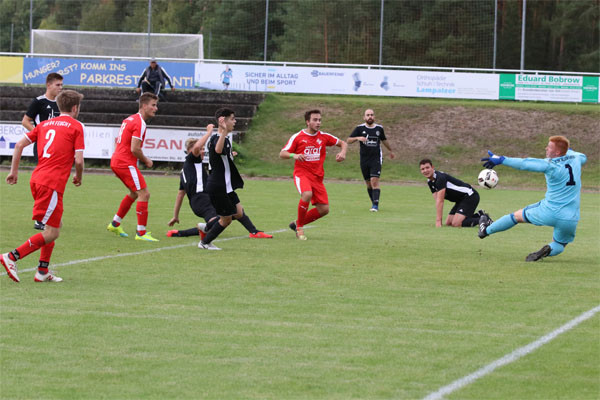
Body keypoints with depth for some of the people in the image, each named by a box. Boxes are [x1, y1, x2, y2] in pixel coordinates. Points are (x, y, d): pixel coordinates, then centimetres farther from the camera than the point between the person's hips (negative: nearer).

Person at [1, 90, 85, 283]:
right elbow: (79, 160, -7)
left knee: (55, 225, 20)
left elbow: (19, 145, 11)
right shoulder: (76, 126, 0)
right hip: (53, 184, -8)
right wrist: (78, 177, 13)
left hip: (37, 180, 8)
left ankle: (43, 271, 16)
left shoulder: (45, 124, 18)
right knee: (51, 233, -5)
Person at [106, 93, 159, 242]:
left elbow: (118, 141, 22)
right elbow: (135, 149, -22)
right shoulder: (139, 123, -16)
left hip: (116, 161, 10)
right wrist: (146, 160, -5)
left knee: (134, 193, 24)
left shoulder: (129, 119, 15)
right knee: (144, 194, -10)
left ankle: (115, 224, 29)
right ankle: (141, 232, -11)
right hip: (126, 163, -10)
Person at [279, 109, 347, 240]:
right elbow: (282, 153, -4)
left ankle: (297, 224, 18)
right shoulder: (297, 137, -3)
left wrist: (342, 153, -6)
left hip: (317, 177, 5)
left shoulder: (324, 137, 6)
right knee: (307, 194, -35)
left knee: (324, 209, -3)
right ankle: (299, 227, -14)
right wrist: (294, 155, -25)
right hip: (301, 174, -5)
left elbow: (343, 143, 17)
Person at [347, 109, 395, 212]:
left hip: (376, 159, -1)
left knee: (374, 181, -15)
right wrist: (357, 138, -21)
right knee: (368, 183, 8)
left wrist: (390, 151, 36)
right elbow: (349, 140, -2)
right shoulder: (359, 128, 1)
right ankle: (374, 202, 24)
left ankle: (375, 205, -18)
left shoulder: (379, 128, 5)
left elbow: (384, 140, 23)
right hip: (364, 160, 1)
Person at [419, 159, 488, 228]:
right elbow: (437, 201, 3)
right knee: (448, 223, 11)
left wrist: (438, 221, -28)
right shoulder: (430, 182, 5)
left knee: (456, 223, -21)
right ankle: (479, 214, 15)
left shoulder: (440, 177, -25)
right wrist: (438, 220, -6)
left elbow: (440, 201, -27)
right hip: (461, 199, 10)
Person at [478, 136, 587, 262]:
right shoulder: (575, 158, 4)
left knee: (518, 215, 20)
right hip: (571, 220, 4)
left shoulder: (550, 165, -15)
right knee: (559, 245, 25)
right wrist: (568, 150, 43)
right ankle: (550, 250, -10)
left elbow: (524, 164, -19)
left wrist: (500, 159, -15)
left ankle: (486, 230, 34)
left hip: (549, 212, -4)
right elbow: (583, 157, 29)